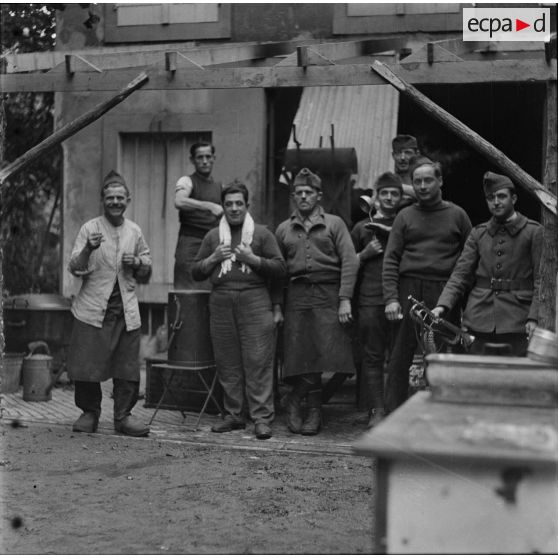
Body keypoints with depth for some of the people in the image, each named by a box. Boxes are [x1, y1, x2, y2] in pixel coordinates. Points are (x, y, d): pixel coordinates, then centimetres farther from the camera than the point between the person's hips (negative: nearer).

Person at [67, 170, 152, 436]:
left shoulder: (135, 232, 11)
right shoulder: (89, 228, 2)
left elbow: (147, 274, 20)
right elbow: (74, 269, -5)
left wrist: (137, 263, -2)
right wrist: (88, 249, -23)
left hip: (126, 311, 2)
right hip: (93, 309, -2)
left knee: (128, 366, 1)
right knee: (86, 364, -1)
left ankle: (123, 416, 14)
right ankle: (89, 413, 17)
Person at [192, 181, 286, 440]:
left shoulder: (262, 234, 8)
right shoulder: (212, 236, 17)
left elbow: (280, 268, 3)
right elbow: (196, 272, 18)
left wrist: (253, 259, -8)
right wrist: (214, 258, 1)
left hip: (254, 301, -3)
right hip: (221, 303, 3)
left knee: (258, 361, -8)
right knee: (227, 363, 4)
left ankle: (262, 417, -6)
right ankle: (234, 415, 12)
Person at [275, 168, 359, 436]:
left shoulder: (334, 224, 8)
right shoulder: (284, 230, 16)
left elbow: (349, 262, 1)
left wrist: (345, 299, -9)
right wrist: (277, 306, 8)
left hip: (328, 294, -2)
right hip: (297, 296, 2)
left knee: (326, 352, -9)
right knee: (302, 355, -2)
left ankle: (296, 399, 8)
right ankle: (314, 410, 11)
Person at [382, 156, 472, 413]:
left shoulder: (456, 215, 10)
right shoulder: (405, 216, 11)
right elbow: (391, 260, 5)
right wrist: (391, 298, -6)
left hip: (445, 294, 0)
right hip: (409, 292, 0)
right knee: (400, 357, -1)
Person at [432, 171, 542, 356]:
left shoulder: (534, 232, 2)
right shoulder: (478, 233, 13)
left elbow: (541, 279, -2)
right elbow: (461, 274, 8)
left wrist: (534, 318, -12)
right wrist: (443, 305, -7)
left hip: (516, 324, -3)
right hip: (479, 323, 3)